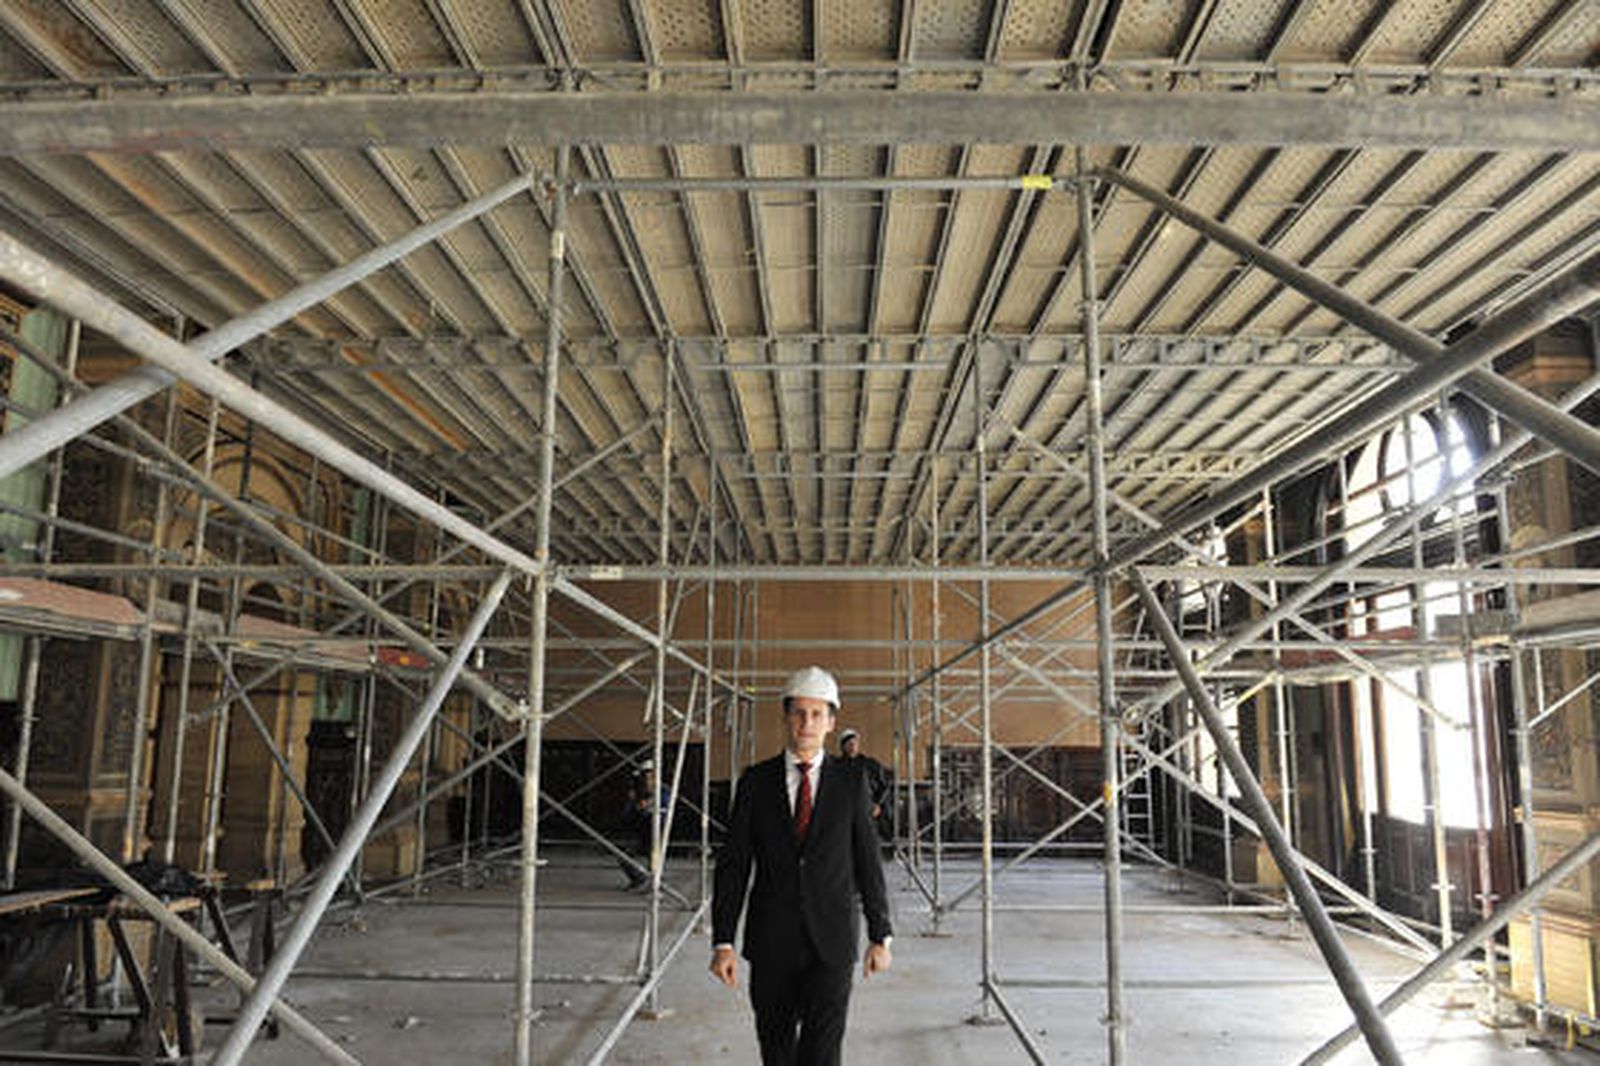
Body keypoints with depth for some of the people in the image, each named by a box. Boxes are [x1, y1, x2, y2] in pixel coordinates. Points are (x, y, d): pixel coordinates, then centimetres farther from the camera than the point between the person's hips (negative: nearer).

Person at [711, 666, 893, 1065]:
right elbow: (732, 864, 0)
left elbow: (868, 864, 5)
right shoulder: (755, 781, 0)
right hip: (771, 941, 1)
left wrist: (880, 937, 5)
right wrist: (722, 941, -5)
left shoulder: (850, 783, 1)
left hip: (832, 942, -1)